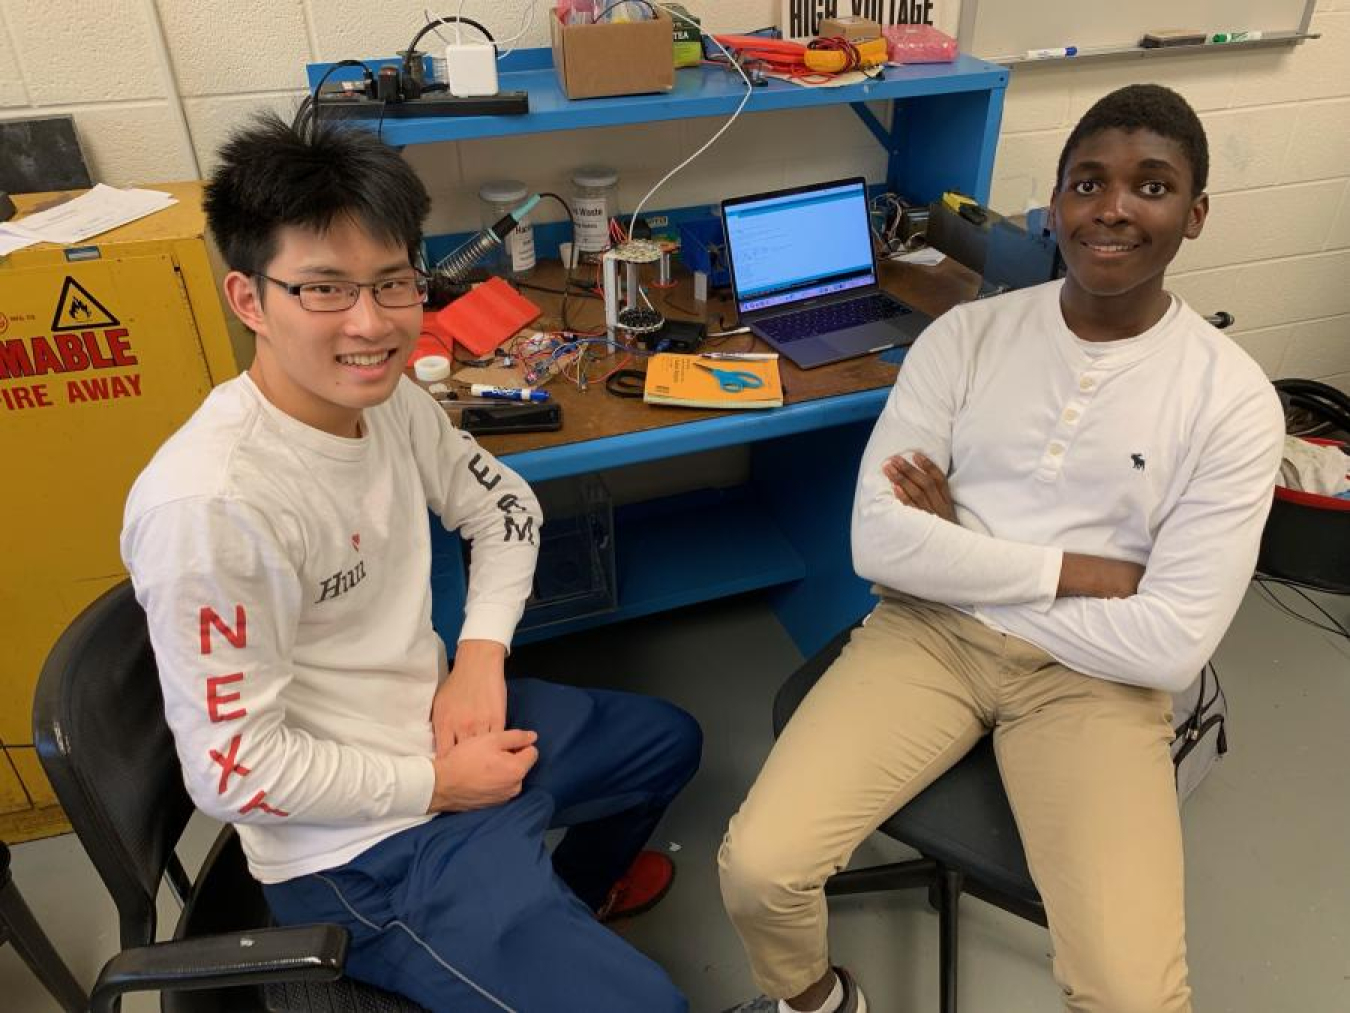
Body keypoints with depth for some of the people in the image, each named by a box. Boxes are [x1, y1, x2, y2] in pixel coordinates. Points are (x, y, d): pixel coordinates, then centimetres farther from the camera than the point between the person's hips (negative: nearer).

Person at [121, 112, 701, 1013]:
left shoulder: (391, 400, -6)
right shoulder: (208, 506, -30)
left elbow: (505, 506, 9)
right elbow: (235, 771, -24)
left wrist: (482, 655, -6)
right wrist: (439, 784, -16)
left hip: (443, 721, 8)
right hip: (365, 842, -8)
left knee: (670, 740, 26)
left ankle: (560, 906, 51)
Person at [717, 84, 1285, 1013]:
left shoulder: (1233, 400, -7)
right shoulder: (966, 337, -3)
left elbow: (1171, 646, -12)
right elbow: (881, 543, -10)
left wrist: (965, 556, -10)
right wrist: (1075, 570, -13)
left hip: (1093, 674, 0)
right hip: (928, 630, 1)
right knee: (756, 868, -14)